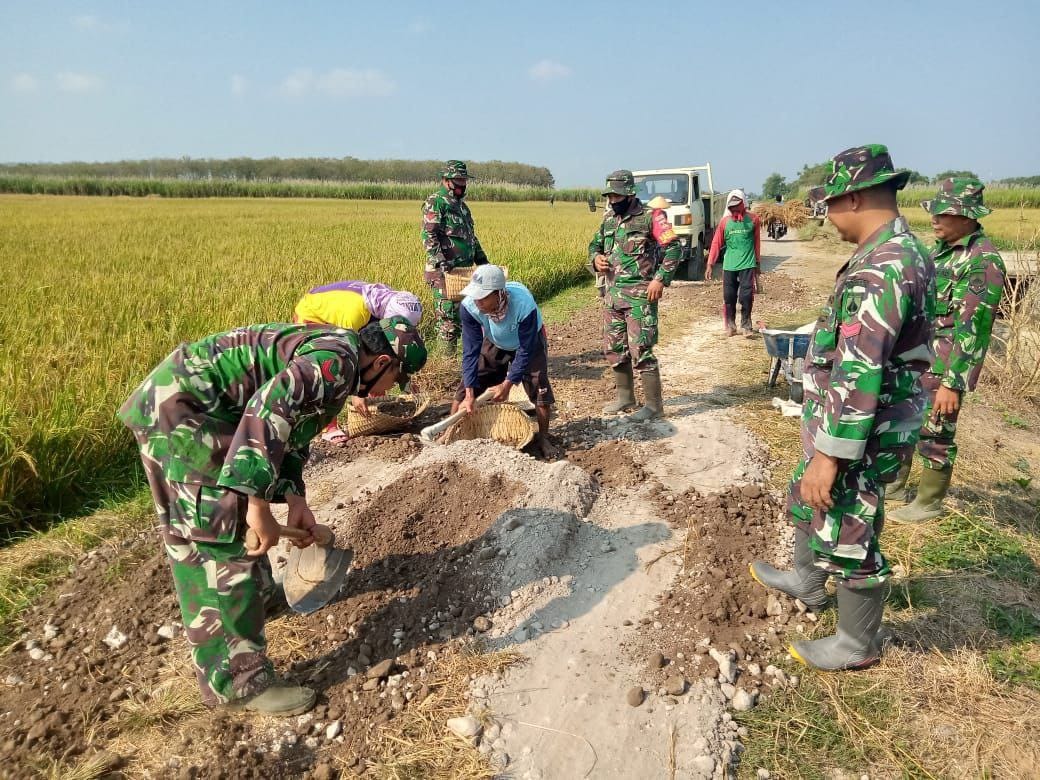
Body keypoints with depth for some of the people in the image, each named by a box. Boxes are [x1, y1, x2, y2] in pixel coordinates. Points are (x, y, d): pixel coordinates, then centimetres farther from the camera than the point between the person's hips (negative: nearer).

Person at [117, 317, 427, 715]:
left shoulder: (326, 352, 16)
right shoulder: (338, 359, -17)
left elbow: (292, 433, 21)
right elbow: (268, 408, -31)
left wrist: (295, 499, 11)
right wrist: (259, 503, -29)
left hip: (180, 401, 11)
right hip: (181, 407, -11)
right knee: (218, 540, -7)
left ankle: (251, 594, 51)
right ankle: (236, 681, 3)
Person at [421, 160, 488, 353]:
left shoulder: (462, 205, 21)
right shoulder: (435, 202, -7)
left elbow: (471, 236, 29)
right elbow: (428, 236, -16)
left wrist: (482, 259, 23)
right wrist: (441, 261, -26)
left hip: (465, 269, 9)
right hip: (445, 271, -9)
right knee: (448, 314, -6)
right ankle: (449, 355, -1)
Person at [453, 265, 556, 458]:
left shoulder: (524, 305, -42)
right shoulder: (469, 306, -34)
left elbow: (525, 351, -30)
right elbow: (471, 351, -26)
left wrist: (507, 384, -27)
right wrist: (469, 395, -28)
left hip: (530, 341, -2)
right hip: (494, 344, 3)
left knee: (540, 389, -15)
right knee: (465, 388, -4)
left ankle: (543, 439, 8)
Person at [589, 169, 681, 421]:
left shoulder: (650, 217, -8)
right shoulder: (608, 219, 12)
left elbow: (673, 248, -10)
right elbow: (595, 245, 24)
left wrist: (660, 279, -19)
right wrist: (596, 259, 1)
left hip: (640, 295, -7)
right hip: (612, 293, 7)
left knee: (641, 350, -9)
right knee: (614, 348, 12)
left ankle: (654, 405, 1)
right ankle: (624, 397, 27)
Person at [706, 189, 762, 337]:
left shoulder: (753, 219, 1)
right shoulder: (725, 221, 2)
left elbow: (757, 241, 8)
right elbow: (716, 243, 2)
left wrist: (758, 262, 12)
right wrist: (710, 264, -2)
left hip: (747, 264, -1)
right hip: (729, 265, 1)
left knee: (746, 296, -7)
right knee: (729, 297, 4)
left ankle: (746, 326, 5)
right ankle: (730, 326, 18)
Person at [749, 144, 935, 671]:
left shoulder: (879, 269, -27)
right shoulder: (904, 250, 7)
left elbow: (858, 377, -31)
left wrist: (829, 456, -26)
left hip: (861, 433, -10)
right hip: (865, 420, 10)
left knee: (849, 539, 7)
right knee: (807, 500, 27)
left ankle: (857, 644, 28)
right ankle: (807, 581, 48)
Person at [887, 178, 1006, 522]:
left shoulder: (983, 260, -20)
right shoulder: (941, 247, 8)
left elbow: (973, 329, -23)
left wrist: (953, 384, -24)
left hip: (945, 365, -9)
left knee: (934, 434, 4)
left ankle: (929, 503, 21)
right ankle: (893, 484, 35)